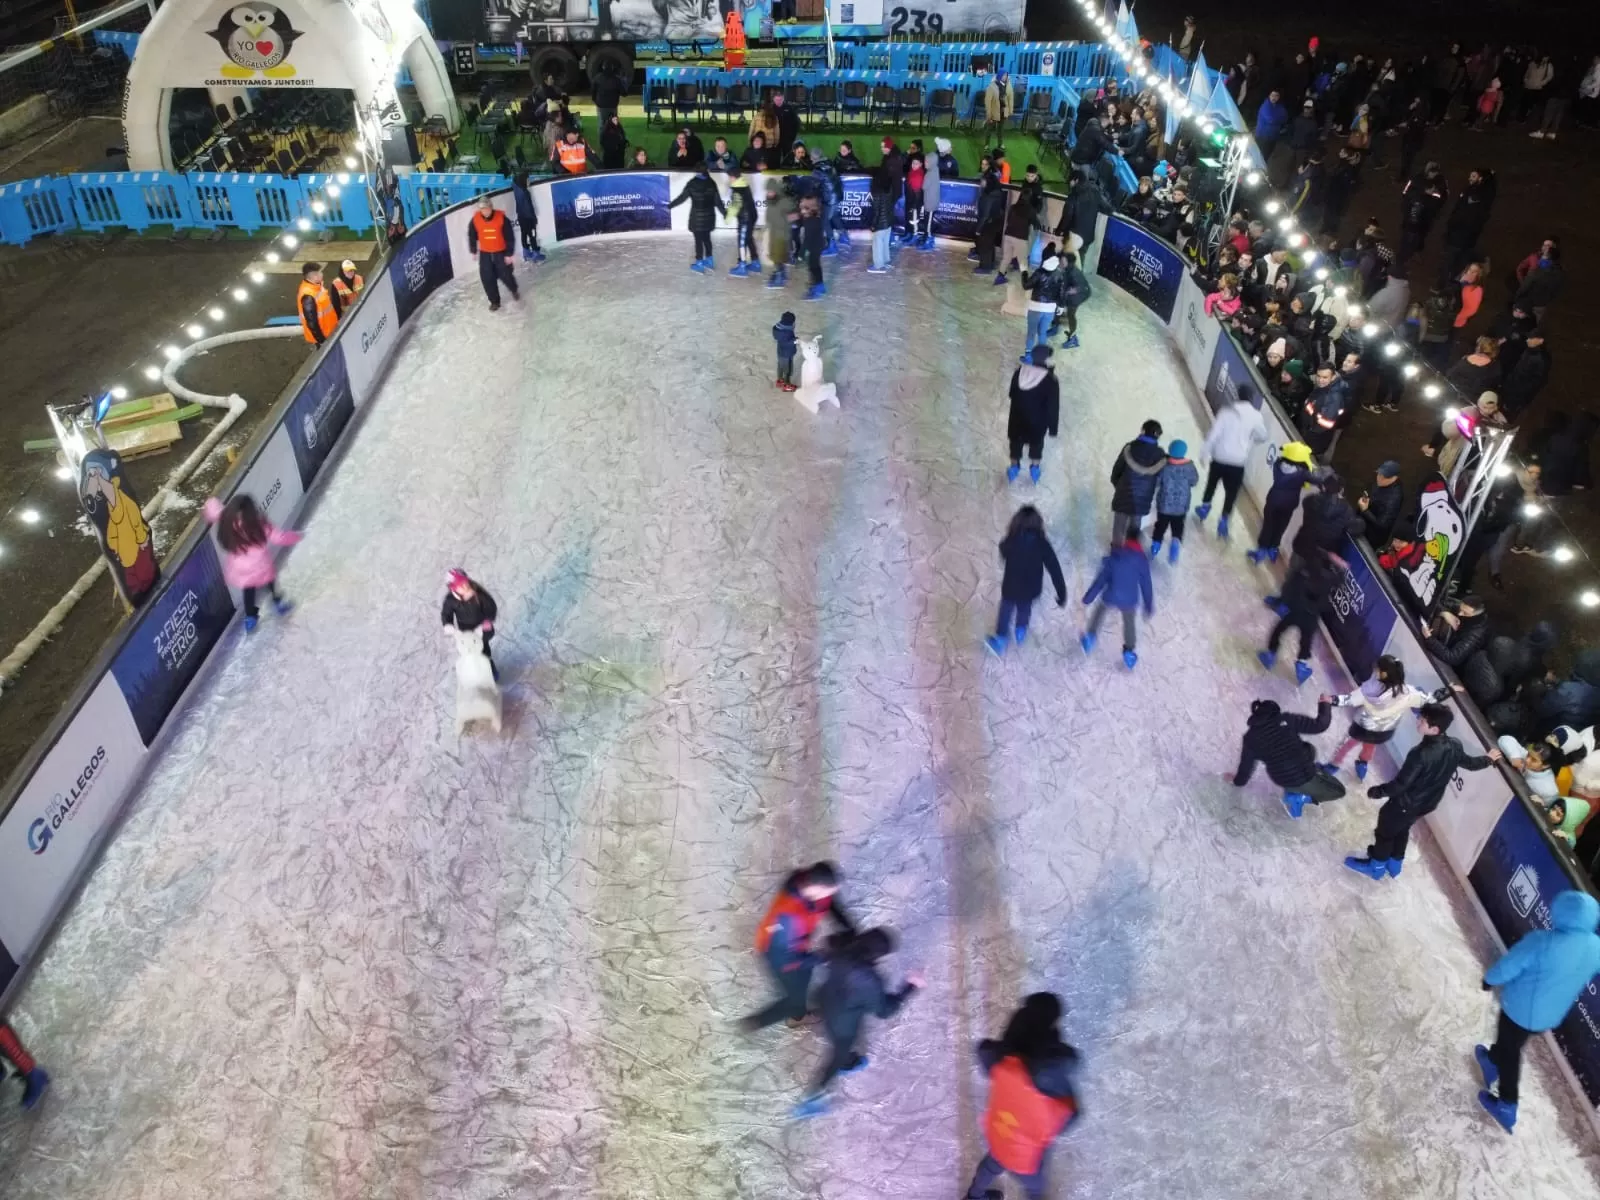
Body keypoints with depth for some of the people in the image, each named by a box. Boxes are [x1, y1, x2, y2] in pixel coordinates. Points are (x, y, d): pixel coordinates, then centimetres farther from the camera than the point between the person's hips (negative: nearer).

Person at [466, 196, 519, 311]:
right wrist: (473, 250, 14)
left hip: (501, 253, -2)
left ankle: (514, 290, 40)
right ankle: (494, 301, 19)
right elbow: (472, 236, 6)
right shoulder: (475, 220, -11)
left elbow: (510, 237, -12)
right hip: (485, 254, 2)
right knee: (487, 279, 1)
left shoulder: (502, 218, -19)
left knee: (505, 275, 5)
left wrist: (509, 254, -12)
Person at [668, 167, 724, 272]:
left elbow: (682, 197, -9)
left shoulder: (692, 183, -10)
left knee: (699, 240, 1)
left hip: (697, 216, -5)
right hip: (709, 215, 5)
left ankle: (699, 264, 6)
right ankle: (708, 261, 25)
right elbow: (717, 201, 2)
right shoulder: (711, 183, 1)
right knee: (706, 238, 18)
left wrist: (669, 206, -1)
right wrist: (724, 212, 14)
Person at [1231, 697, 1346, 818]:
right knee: (1338, 791, 18)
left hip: (1281, 780, 6)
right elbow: (1319, 725, -11)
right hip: (1303, 775, -6)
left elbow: (1246, 766, 6)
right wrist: (1325, 704, 6)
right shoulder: (1285, 719, -12)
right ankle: (1299, 797, 2)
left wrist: (1237, 781, 26)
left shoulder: (1250, 737, -2)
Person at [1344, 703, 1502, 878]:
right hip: (1427, 804, 7)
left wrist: (1375, 792, -15)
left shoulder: (1421, 754, -38)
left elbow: (1400, 784, -30)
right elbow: (1470, 763, 8)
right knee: (1402, 830, 31)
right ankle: (1394, 866, 50)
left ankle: (1376, 867, 40)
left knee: (1385, 831, 18)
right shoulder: (1454, 746, -15)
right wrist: (1489, 758, 30)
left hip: (1406, 804, -7)